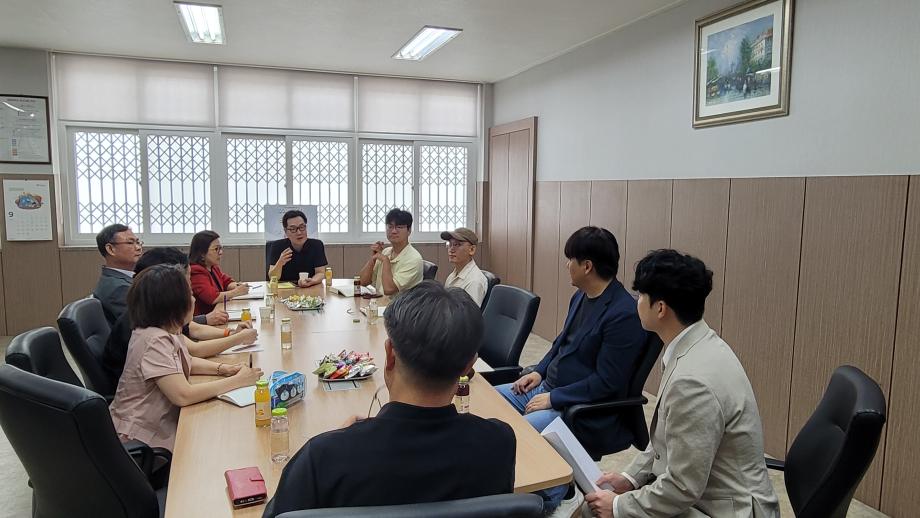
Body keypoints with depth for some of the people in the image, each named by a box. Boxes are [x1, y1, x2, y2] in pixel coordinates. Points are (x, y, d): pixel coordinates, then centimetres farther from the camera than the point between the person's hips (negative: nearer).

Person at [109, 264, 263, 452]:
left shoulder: (167, 330, 1)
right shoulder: (155, 341, -25)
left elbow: (187, 361, 18)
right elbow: (183, 395, -31)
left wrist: (223, 369, 0)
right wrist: (237, 381, -23)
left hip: (164, 424, 8)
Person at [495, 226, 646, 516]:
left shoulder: (624, 314, -22)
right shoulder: (581, 296, 5)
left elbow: (606, 383, -22)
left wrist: (553, 398, -19)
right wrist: (540, 372, 4)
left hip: (585, 409, -9)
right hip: (549, 387, 9)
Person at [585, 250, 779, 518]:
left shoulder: (693, 380, -30)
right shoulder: (698, 347, -2)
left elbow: (683, 488, -23)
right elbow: (669, 434, 10)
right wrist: (631, 476, 5)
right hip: (699, 492, 7)